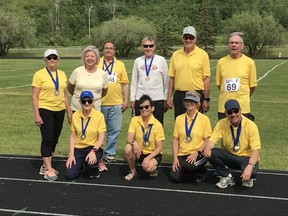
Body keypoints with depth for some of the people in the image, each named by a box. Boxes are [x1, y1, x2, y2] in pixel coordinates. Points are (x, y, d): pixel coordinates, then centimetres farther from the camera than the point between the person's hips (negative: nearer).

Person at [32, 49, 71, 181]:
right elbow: (34, 97, -9)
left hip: (59, 111, 6)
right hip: (45, 110, -6)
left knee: (54, 140, 10)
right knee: (47, 139, -7)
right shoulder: (39, 75, -7)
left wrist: (69, 112, 15)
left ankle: (45, 166, 22)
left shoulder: (62, 74, 10)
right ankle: (48, 170, -3)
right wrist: (36, 115, -15)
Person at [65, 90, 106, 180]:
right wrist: (71, 155, -5)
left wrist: (93, 151, -28)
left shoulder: (99, 116, -11)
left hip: (94, 147, -3)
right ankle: (81, 165, 23)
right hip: (78, 149, 3)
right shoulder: (75, 115, -1)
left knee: (90, 161, -36)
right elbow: (73, 136, 3)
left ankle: (95, 171, 2)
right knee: (69, 175, -12)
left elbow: (101, 138, -12)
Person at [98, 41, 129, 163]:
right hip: (99, 103, -1)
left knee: (114, 130, 2)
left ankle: (110, 153, 13)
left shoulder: (120, 65, 11)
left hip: (116, 103, 1)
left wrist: (126, 100, 3)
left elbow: (125, 83, 10)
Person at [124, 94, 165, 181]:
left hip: (153, 154, -3)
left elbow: (159, 147, -12)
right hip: (138, 152, 3)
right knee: (128, 148, -29)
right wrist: (134, 142, -38)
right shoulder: (135, 120, -7)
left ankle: (153, 169, 6)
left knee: (147, 167, -33)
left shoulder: (157, 125, -14)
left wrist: (148, 158, -28)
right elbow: (129, 139, -14)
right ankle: (132, 171, -3)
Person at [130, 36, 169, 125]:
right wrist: (132, 99, 7)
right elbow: (134, 81, 11)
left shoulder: (161, 60, 1)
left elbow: (166, 81, 4)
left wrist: (166, 99, 3)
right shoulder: (138, 61, 7)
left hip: (157, 99, -2)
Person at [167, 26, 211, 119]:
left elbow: (206, 78, -4)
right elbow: (172, 77, 11)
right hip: (178, 95, 3)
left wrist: (206, 99, -7)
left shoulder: (203, 55, -2)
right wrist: (169, 96, 5)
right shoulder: (175, 55, 9)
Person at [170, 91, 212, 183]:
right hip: (182, 154, 3)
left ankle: (201, 171, 3)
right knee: (175, 177, -18)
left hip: (198, 154, -3)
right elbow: (175, 140, 6)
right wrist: (175, 158, -4)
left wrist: (197, 153, -17)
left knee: (188, 165, -33)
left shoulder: (204, 119, -3)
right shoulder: (179, 119, 6)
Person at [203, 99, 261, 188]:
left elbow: (256, 150, -21)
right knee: (211, 153, -23)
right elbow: (212, 140, -12)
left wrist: (250, 167, -38)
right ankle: (227, 177, -1)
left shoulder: (251, 125, -17)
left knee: (251, 171, -37)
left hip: (246, 157, -3)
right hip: (229, 156, 4)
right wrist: (207, 148, -38)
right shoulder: (221, 124, -7)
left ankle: (247, 178, 4)